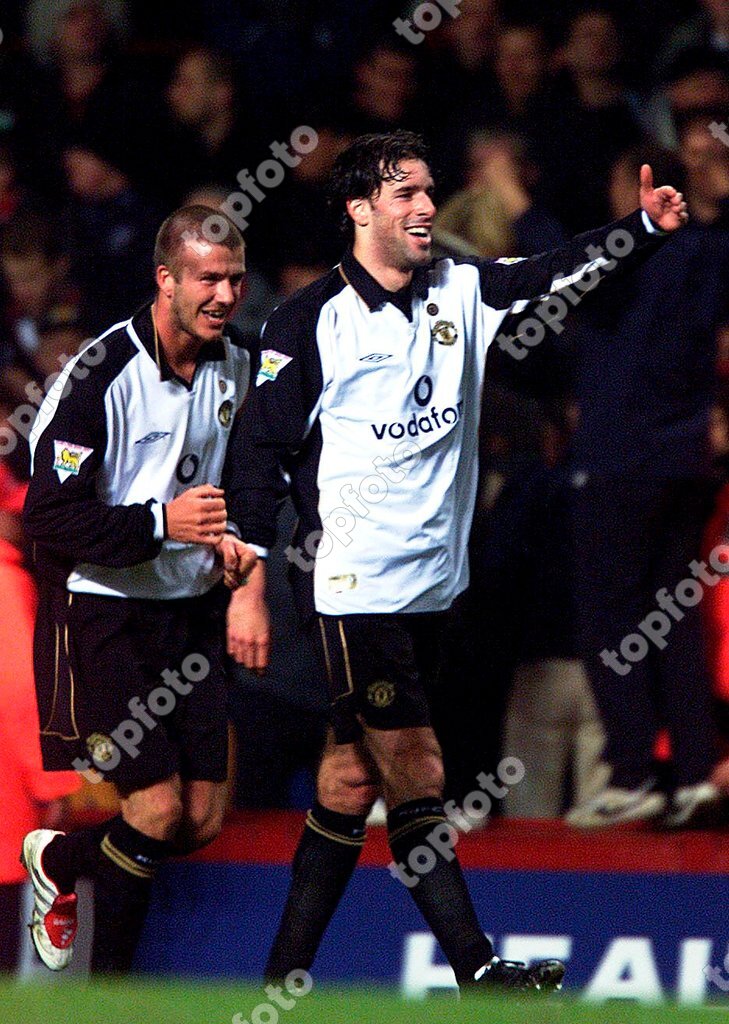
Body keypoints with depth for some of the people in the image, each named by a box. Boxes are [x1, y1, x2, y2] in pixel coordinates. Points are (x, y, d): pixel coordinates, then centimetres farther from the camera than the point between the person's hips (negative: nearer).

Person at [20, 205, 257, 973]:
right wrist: (161, 522, -29)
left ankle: (60, 860, 32)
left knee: (203, 821, 4)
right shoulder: (100, 377, -19)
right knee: (158, 812, -12)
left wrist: (229, 538, 1)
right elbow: (48, 517, -20)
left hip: (190, 609, 7)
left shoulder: (238, 367, 3)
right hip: (102, 613, -7)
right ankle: (108, 994, 8)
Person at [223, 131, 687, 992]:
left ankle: (287, 975, 15)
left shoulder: (459, 293, 9)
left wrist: (645, 226, -16)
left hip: (428, 585, 6)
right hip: (352, 588, -6)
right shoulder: (310, 322, -7)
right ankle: (476, 970, -7)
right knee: (416, 771, -8)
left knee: (353, 777, 9)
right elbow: (259, 451, -7)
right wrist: (249, 586, -10)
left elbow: (557, 273, 1)